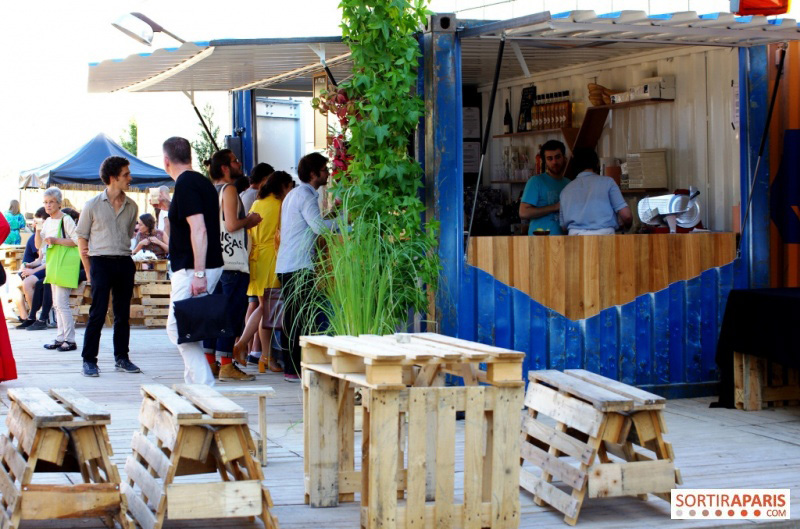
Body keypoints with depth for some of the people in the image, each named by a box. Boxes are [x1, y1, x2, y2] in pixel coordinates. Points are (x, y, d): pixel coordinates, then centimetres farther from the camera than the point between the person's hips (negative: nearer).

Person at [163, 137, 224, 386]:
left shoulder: (185, 184, -15)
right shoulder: (201, 181, 15)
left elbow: (199, 229, -23)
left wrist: (198, 273, -25)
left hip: (193, 269, -10)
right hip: (210, 266, 10)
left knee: (178, 328, -7)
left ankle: (205, 388, -10)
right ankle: (193, 382, 19)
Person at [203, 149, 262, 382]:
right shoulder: (229, 189, -10)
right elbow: (231, 224, -19)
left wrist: (245, 223, 20)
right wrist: (250, 220, -1)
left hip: (214, 260, 9)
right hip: (233, 261, -9)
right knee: (233, 312, -7)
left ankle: (210, 361, 12)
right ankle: (227, 365, -8)